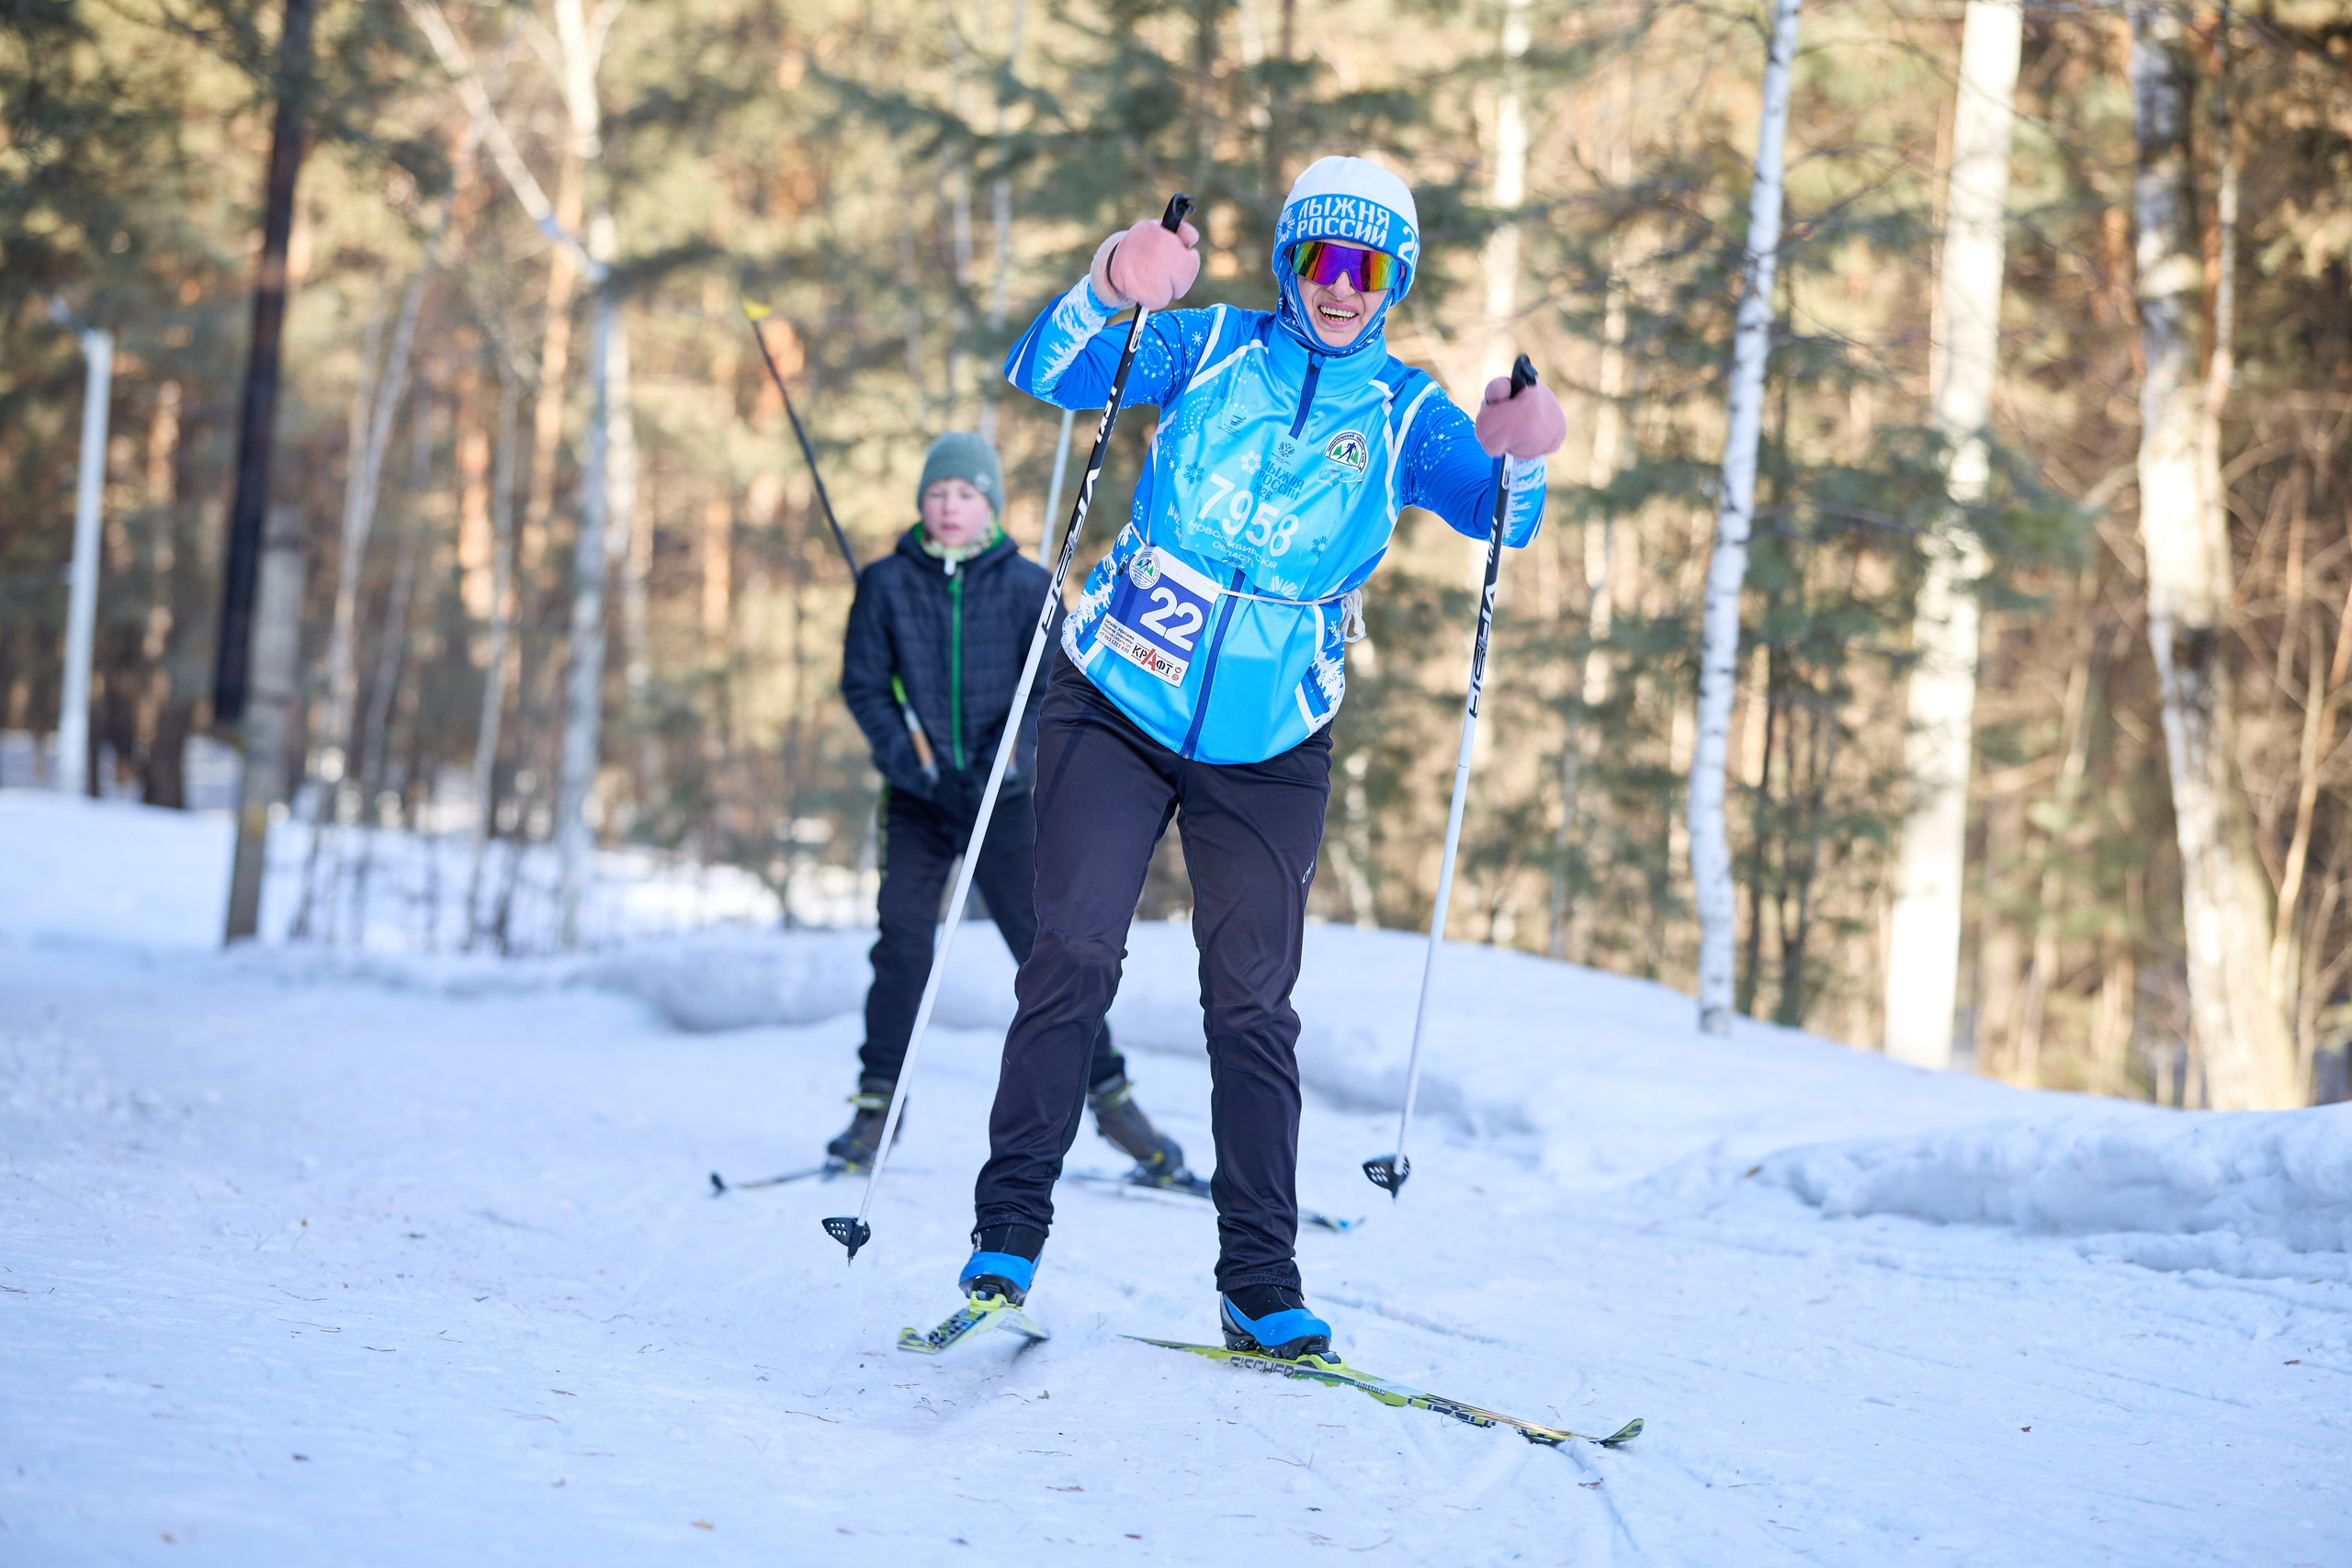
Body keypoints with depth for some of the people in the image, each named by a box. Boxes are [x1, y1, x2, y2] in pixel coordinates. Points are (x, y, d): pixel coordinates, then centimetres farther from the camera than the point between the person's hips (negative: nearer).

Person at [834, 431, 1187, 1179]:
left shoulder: (1028, 586, 1)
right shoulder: (886, 584, 1)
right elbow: (863, 685, 2)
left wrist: (1013, 754, -21)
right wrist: (909, 760, -12)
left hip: (1006, 797, 0)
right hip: (917, 800, 0)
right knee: (903, 943, -8)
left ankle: (1109, 1094, 8)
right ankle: (878, 1102, 3)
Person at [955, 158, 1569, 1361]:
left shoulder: (1405, 414, 3)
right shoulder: (1212, 347, 0)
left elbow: (1495, 511, -13)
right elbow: (1044, 374, -11)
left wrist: (1519, 454, -37)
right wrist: (1110, 290, -32)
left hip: (1268, 749, 1)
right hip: (1117, 706, -1)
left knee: (1253, 1004, 2)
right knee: (1074, 951, -13)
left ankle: (1260, 1283, 7)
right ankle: (1009, 1227, -5)